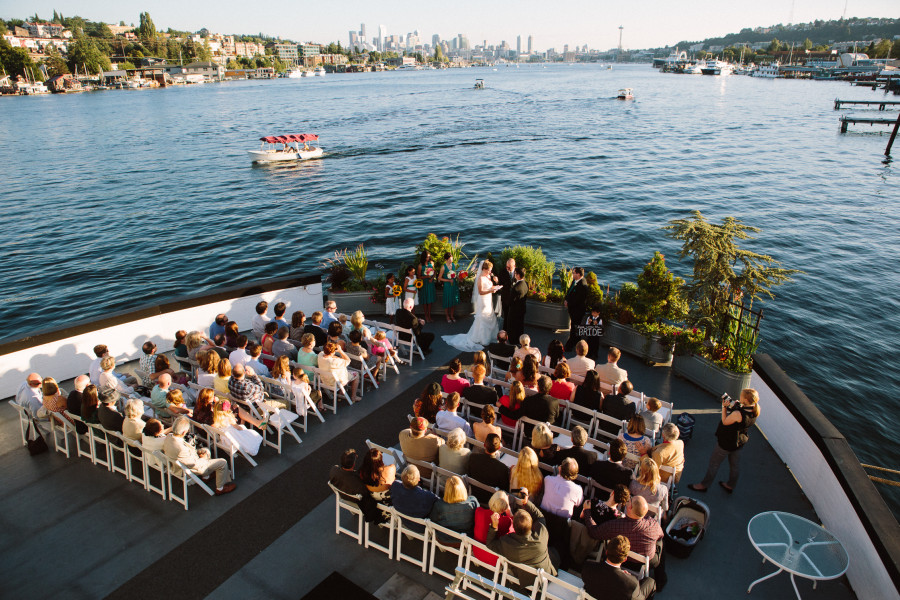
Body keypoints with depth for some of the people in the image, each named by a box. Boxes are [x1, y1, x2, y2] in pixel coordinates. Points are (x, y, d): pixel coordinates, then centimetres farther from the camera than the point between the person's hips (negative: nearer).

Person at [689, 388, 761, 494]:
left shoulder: (738, 413, -38)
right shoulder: (754, 412, -12)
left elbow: (725, 422, -21)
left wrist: (724, 407, -14)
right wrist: (733, 406, -8)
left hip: (727, 442, -8)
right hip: (740, 442, 8)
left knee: (714, 463, 11)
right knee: (735, 464, 24)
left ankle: (704, 485, 26)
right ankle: (730, 486, 44)